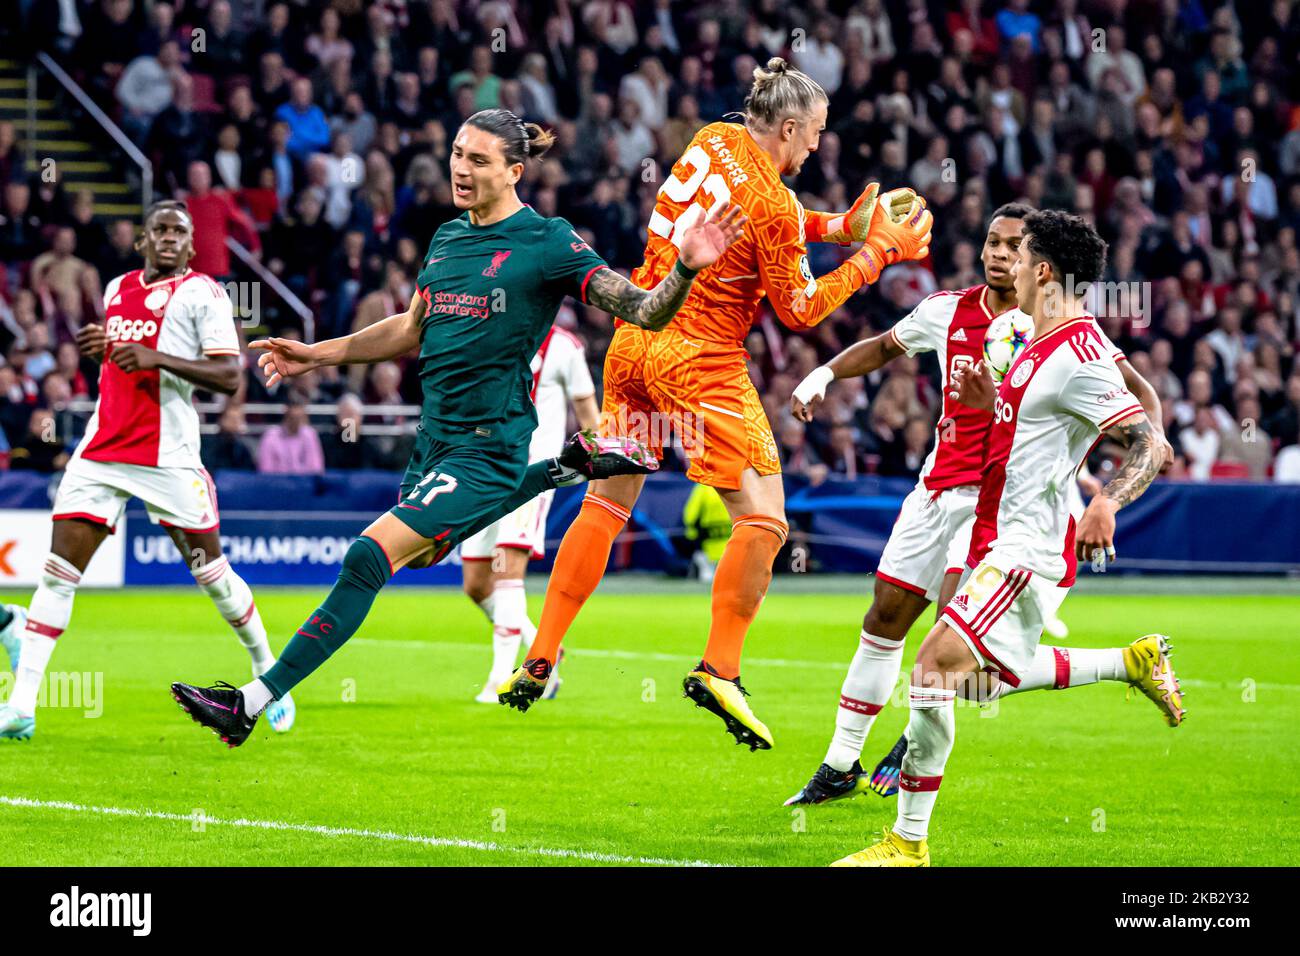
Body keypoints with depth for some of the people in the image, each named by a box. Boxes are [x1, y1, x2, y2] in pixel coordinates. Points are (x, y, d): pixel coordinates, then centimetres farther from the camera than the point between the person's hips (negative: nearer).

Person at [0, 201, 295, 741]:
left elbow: (230, 376, -11)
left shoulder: (201, 292, -2)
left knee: (210, 571, 1)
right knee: (59, 570, -6)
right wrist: (102, 346, 10)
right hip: (102, 449, 5)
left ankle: (267, 671, 24)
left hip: (167, 454, -5)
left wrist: (157, 358, -20)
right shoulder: (117, 289, 17)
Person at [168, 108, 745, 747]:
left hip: (487, 449, -9)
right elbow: (413, 329, 24)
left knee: (369, 558, -19)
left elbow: (645, 312, -15)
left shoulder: (548, 243, -11)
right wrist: (316, 355, 21)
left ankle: (254, 702, -17)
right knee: (424, 552, 31)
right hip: (435, 440, 9)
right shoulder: (448, 237, 9)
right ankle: (568, 467, 36)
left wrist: (685, 270, -34)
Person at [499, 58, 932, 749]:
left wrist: (841, 224, 15)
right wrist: (879, 252, 0)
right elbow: (801, 310, -5)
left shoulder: (715, 140, 4)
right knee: (763, 521, -2)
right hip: (701, 362, -8)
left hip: (634, 345, 8)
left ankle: (539, 659, 16)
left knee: (607, 503, 16)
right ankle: (719, 670, -8)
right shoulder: (771, 204, -17)